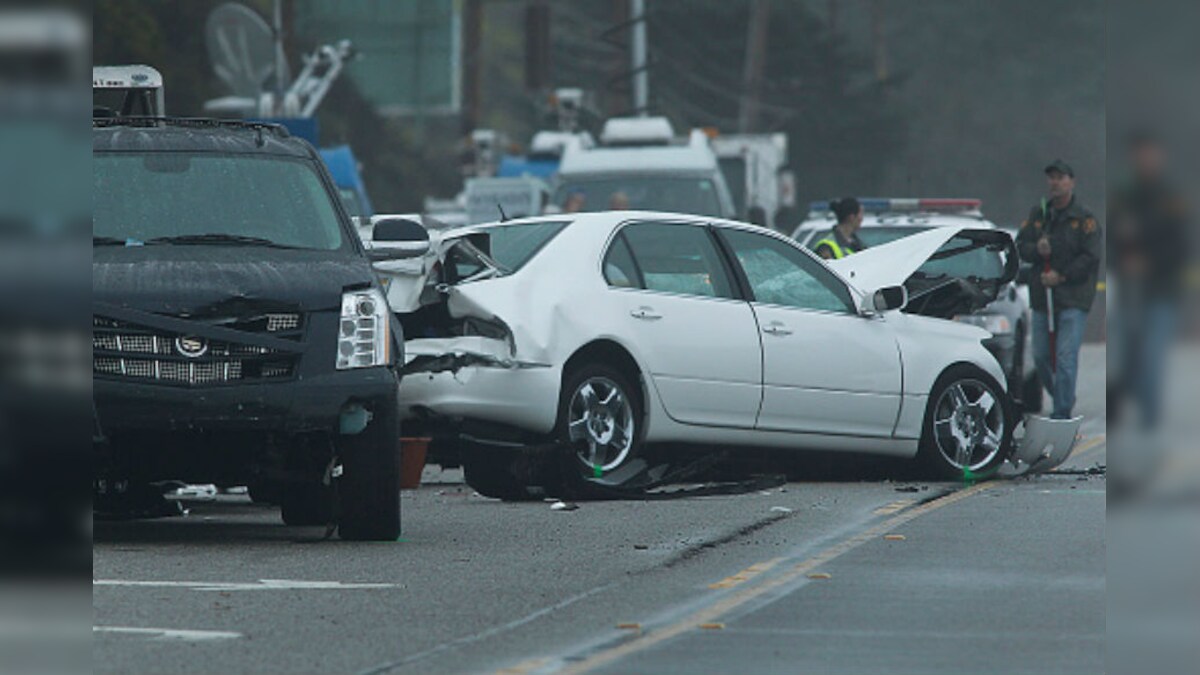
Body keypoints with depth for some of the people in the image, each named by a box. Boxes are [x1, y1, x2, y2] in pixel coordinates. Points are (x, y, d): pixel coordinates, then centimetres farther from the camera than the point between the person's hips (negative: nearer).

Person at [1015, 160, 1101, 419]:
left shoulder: (1084, 219, -3)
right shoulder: (1036, 215, 12)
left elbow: (1091, 257, -9)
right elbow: (1021, 246, 8)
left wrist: (1062, 276, -15)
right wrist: (1037, 250, -14)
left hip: (1073, 299, -5)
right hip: (1042, 298, 5)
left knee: (1065, 357, -11)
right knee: (1041, 357, 9)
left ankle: (1063, 411, -9)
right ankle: (1061, 398, 29)